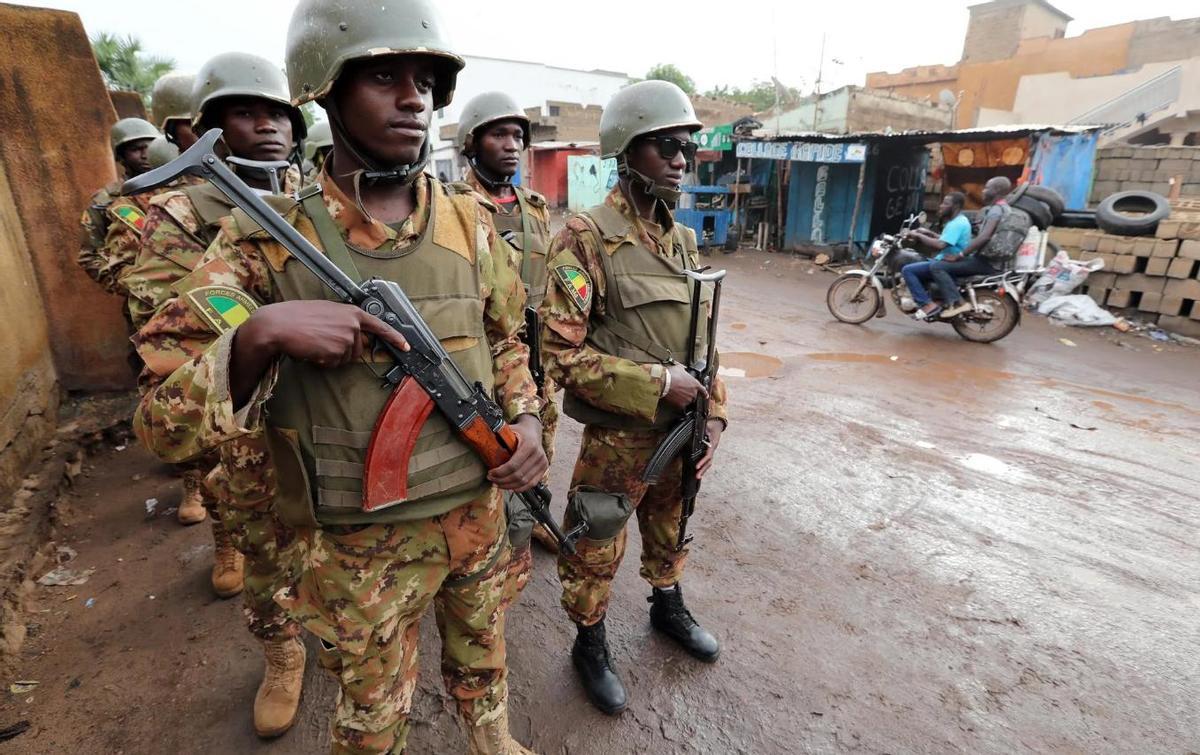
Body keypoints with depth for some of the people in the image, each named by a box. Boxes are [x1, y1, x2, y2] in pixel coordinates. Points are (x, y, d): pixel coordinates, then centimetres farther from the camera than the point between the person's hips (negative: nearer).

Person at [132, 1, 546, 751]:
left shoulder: (471, 224, -5)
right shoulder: (266, 241, -14)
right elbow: (162, 426, -13)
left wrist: (525, 417, -8)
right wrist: (258, 333, -31)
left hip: (477, 510, 3)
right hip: (362, 542, -2)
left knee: (482, 657, 29)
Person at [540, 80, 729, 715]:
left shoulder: (683, 239, 5)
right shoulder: (587, 236, -16)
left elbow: (701, 336, 12)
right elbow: (560, 354, -21)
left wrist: (713, 414, 3)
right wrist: (658, 383, -22)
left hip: (680, 432, 7)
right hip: (618, 438, -6)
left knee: (670, 532, 26)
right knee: (596, 554, 12)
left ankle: (667, 607, 53)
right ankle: (590, 645, 38)